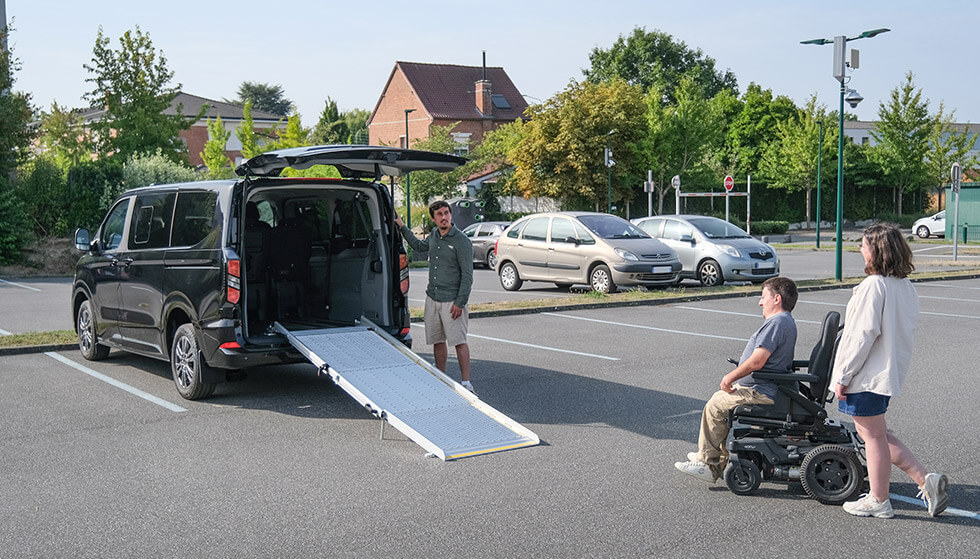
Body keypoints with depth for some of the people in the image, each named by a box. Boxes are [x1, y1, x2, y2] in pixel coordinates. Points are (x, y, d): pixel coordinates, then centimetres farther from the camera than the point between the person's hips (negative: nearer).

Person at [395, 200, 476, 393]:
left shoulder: (462, 241, -12)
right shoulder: (434, 234, 9)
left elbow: (467, 275, -12)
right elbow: (420, 246, 33)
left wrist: (460, 303, -16)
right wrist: (402, 227, 31)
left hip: (452, 301, -7)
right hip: (432, 298, 7)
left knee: (459, 342, -8)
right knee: (438, 341, 11)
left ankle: (466, 383, -6)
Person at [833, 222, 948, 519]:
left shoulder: (873, 286, -20)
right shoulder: (906, 286, 8)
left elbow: (863, 335, -22)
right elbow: (906, 331, 14)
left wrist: (843, 376, -16)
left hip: (868, 374, -9)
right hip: (891, 369, 9)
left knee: (873, 436, 4)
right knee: (875, 433, 20)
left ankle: (878, 502, 17)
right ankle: (925, 480, 13)